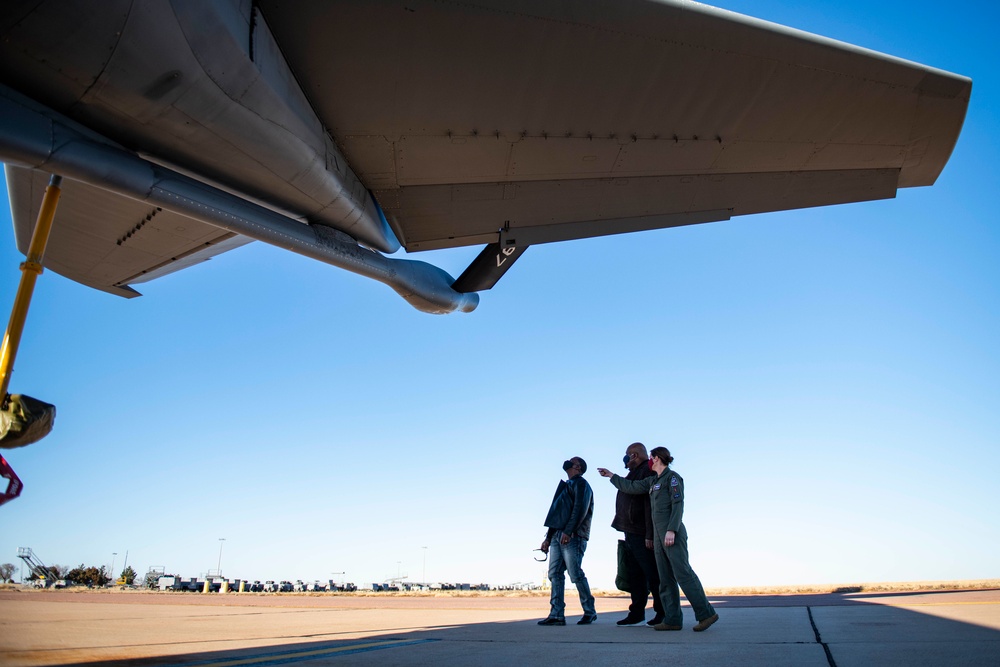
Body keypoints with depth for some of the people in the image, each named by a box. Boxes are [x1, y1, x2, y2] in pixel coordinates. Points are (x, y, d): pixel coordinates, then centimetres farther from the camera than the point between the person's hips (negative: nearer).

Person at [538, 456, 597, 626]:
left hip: (572, 536, -8)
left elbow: (580, 509, -13)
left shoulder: (580, 484, 0)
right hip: (557, 536, 8)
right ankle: (557, 615, 1)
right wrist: (548, 537, 19)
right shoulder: (565, 486, 26)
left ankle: (590, 612, 7)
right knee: (554, 574, 1)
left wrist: (568, 532, -22)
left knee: (576, 574, -6)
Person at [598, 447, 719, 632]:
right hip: (659, 534, 8)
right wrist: (611, 475, 33)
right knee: (666, 578, 3)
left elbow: (678, 504, -12)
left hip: (673, 533, -8)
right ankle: (673, 620, 1)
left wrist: (671, 530, -21)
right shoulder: (653, 481, 20)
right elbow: (631, 487, 26)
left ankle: (706, 613, -10)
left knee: (683, 573, -13)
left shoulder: (672, 477, -3)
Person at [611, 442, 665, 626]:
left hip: (642, 535, -10)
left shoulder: (649, 473, -14)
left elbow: (650, 505, -22)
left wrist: (650, 535, -26)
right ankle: (637, 613, 17)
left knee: (653, 575, -2)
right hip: (631, 533, 10)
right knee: (635, 575, 12)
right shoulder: (634, 474, 19)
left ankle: (662, 613, 7)